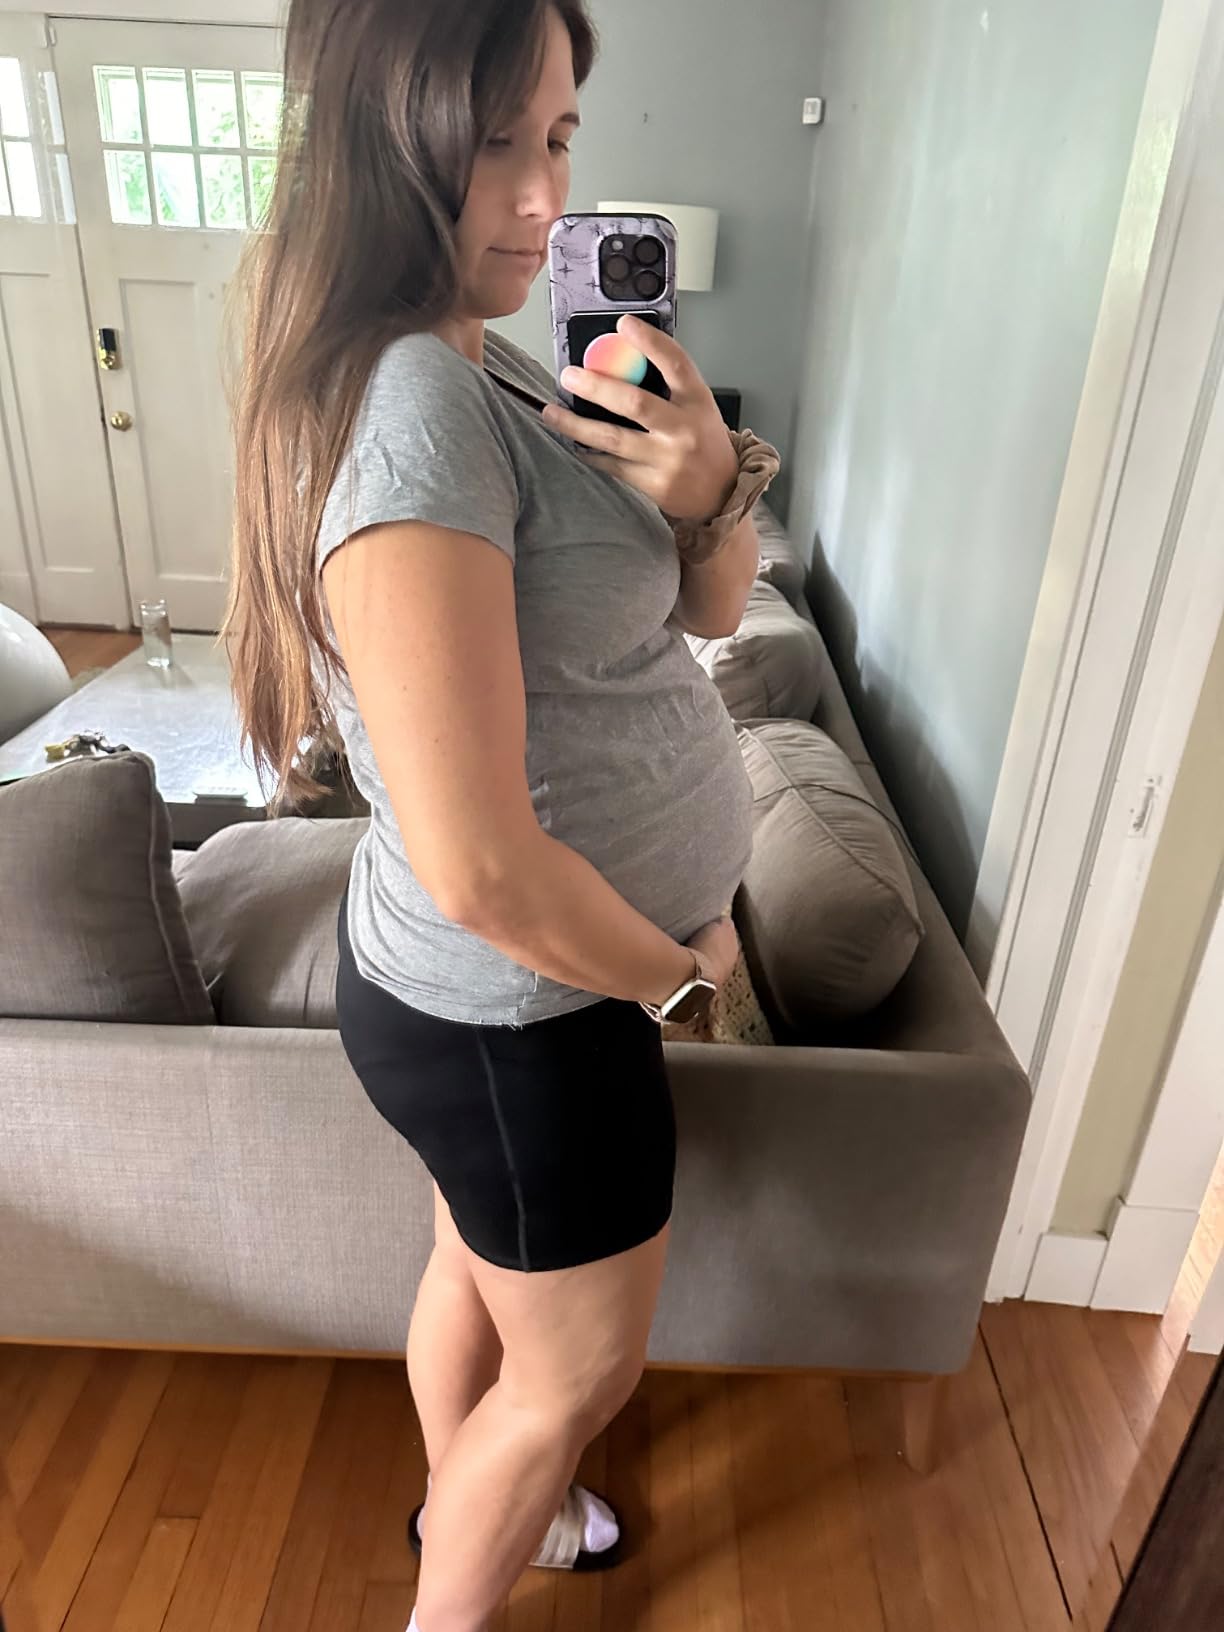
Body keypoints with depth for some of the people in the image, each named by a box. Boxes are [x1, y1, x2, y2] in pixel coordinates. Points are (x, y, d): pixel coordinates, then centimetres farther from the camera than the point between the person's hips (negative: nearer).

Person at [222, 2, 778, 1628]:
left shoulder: (497, 367, 3)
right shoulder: (410, 409, -27)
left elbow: (706, 609, 6)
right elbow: (480, 868, -32)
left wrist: (707, 492, -16)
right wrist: (684, 966, -14)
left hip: (491, 992, 9)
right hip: (527, 1009, -8)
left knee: (480, 1266, 30)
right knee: (576, 1372, 17)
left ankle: (463, 1502, 60)